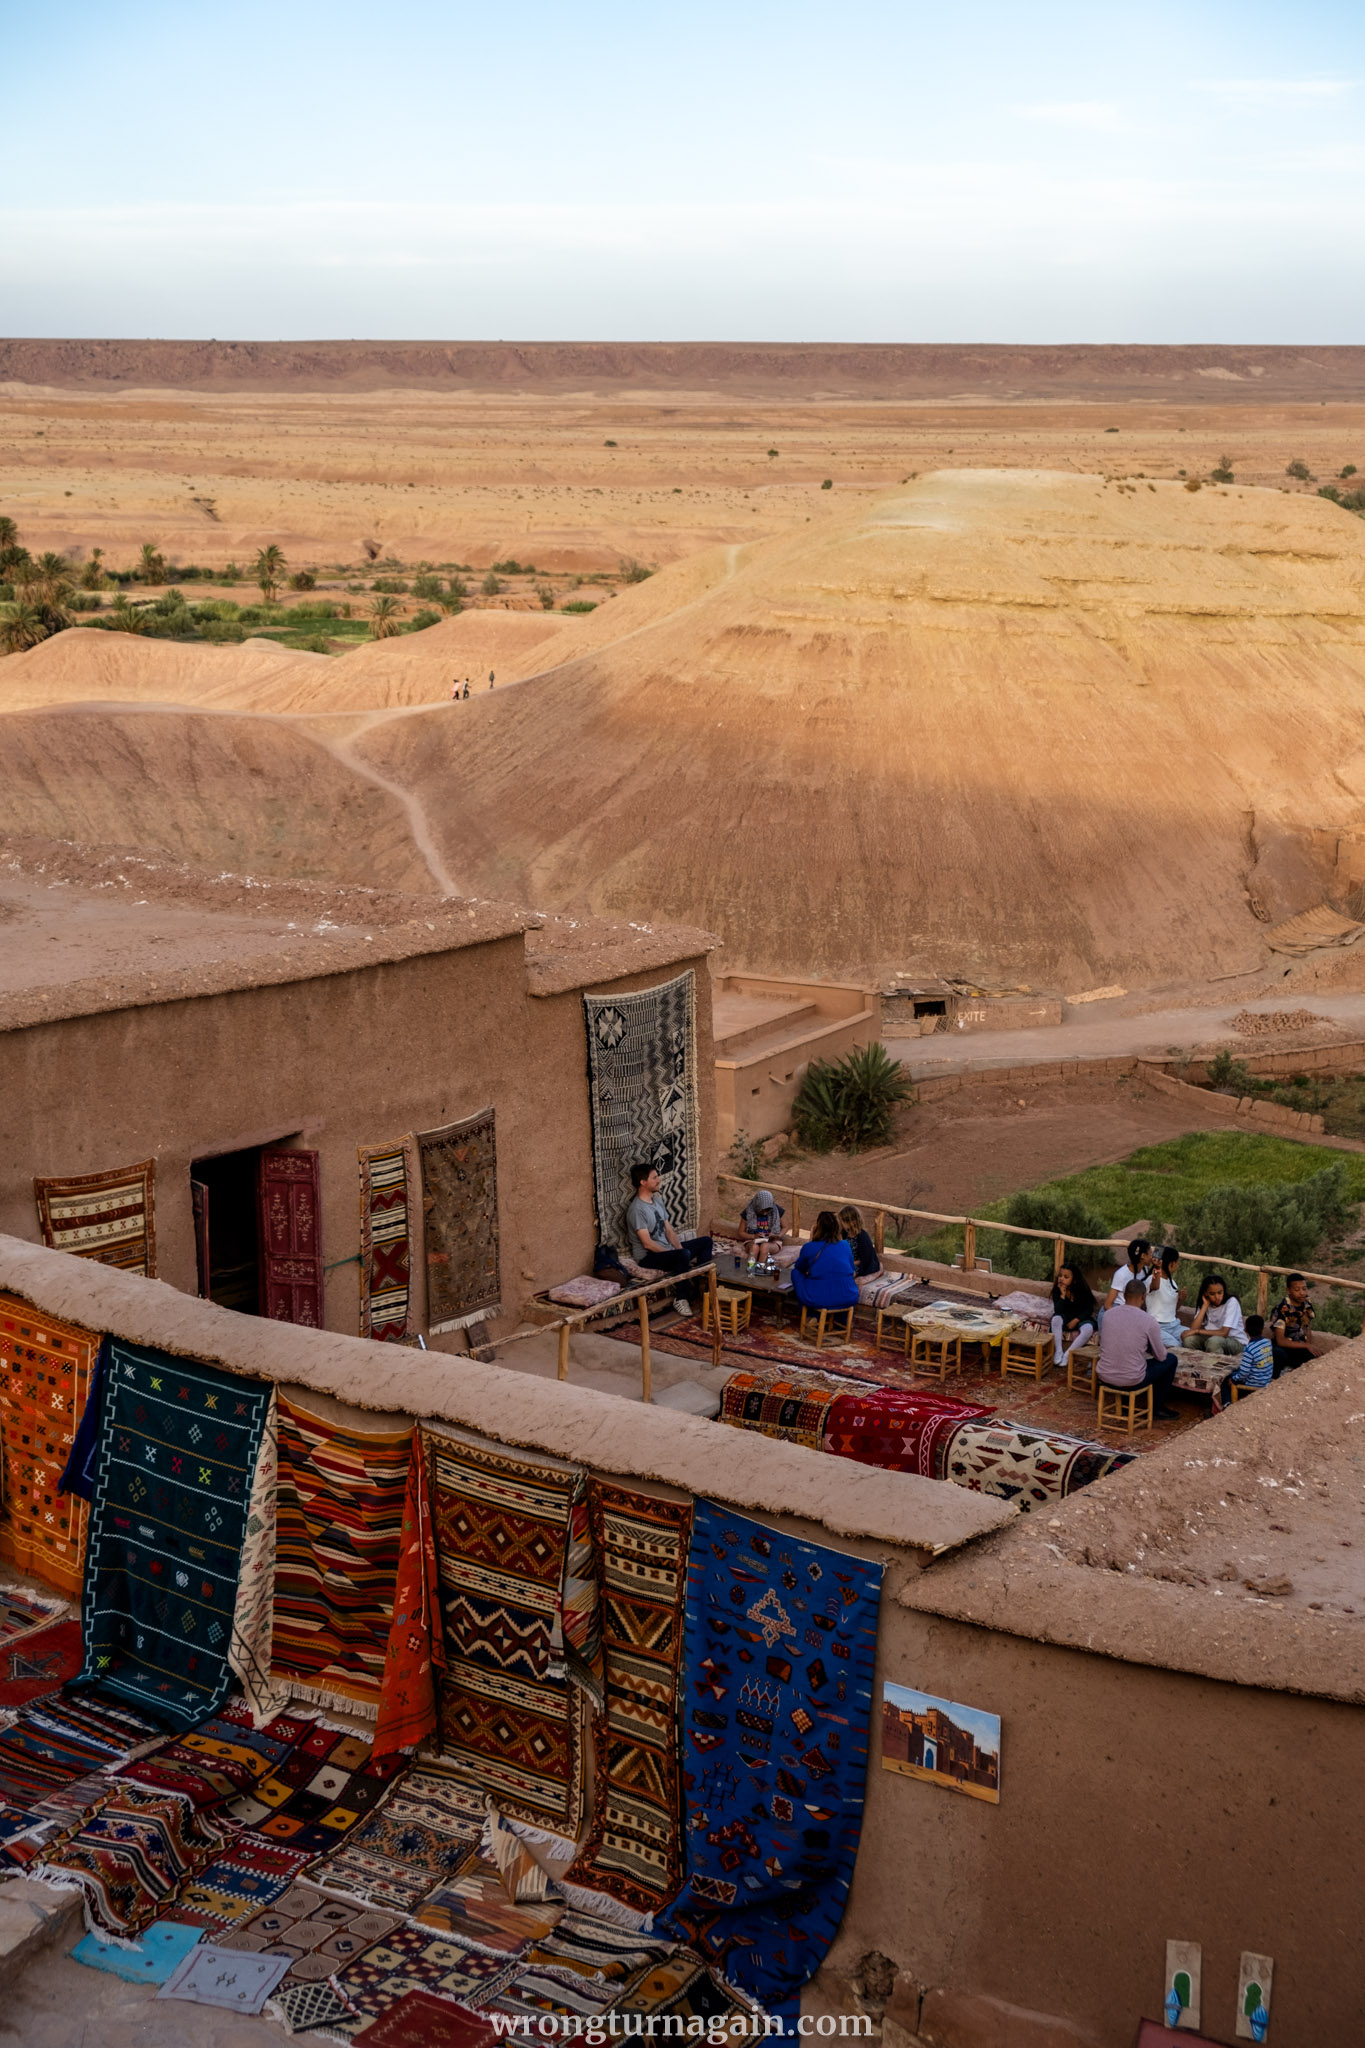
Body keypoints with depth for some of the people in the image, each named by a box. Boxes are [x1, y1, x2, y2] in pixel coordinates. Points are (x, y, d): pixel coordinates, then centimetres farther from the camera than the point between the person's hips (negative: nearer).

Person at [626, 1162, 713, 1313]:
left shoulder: (657, 1201, 10)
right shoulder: (637, 1209, -20)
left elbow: (669, 1231, 12)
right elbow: (647, 1244, -23)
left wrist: (679, 1249, -7)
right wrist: (680, 1254, -19)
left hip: (666, 1249, 10)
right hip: (648, 1256, -10)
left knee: (706, 1242, 7)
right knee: (684, 1255, -35)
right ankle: (681, 1298, -19)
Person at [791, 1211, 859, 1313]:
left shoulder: (808, 1248, -6)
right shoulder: (846, 1245, 2)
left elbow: (800, 1267, 15)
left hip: (817, 1301, -3)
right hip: (848, 1299, 3)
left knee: (795, 1271, 20)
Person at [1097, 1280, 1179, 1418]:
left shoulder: (1109, 1314, 0)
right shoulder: (1148, 1321, -14)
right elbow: (1161, 1356, -3)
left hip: (1105, 1377, 5)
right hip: (1132, 1381, -5)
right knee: (1171, 1359, 18)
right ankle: (1157, 1408, 28)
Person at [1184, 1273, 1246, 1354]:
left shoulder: (1231, 1302, -17)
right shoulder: (1203, 1303, -1)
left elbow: (1224, 1333, -23)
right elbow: (1193, 1329, -15)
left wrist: (1198, 1331, -19)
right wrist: (1205, 1305, -17)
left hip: (1236, 1341, -5)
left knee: (1214, 1341, -36)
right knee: (1189, 1339, -22)